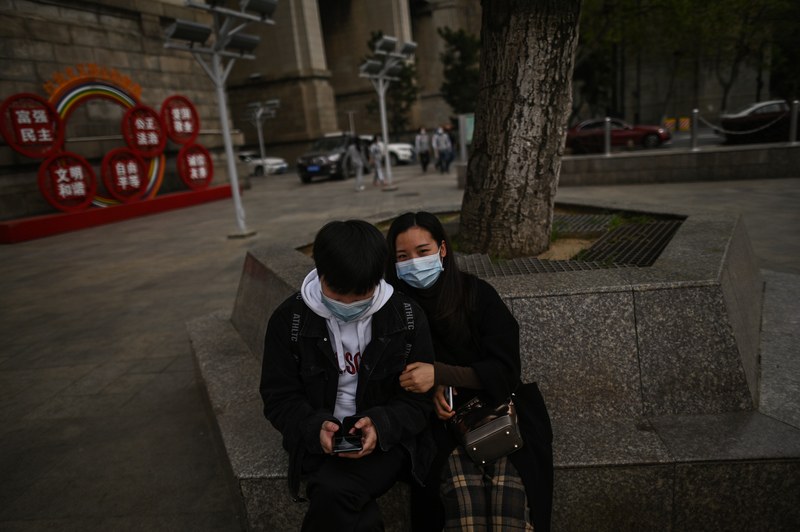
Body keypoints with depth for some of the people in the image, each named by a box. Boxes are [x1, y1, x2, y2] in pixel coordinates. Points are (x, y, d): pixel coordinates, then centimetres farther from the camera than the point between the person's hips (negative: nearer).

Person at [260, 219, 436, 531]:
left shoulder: (407, 317, -6)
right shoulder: (289, 319, -5)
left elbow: (419, 399, -2)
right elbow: (279, 398, 0)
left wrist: (382, 425, -22)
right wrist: (315, 427, -20)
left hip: (387, 437, 0)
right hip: (320, 439, 1)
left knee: (333, 493, -28)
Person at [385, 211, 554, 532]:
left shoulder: (477, 293, -7)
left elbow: (505, 370, -11)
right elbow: (403, 376, 6)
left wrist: (439, 374, -24)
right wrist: (433, 390, -15)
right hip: (441, 416, 0)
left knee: (509, 487, -26)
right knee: (464, 491, -27)